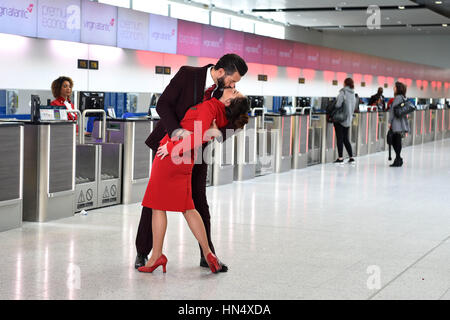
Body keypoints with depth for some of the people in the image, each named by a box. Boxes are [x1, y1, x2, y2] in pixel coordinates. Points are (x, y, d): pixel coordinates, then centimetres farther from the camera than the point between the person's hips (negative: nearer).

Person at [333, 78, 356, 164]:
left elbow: (338, 104, -21)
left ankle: (340, 158, 1)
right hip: (348, 119, 7)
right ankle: (351, 157, 13)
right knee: (346, 139, 14)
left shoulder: (343, 92, -14)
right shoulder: (353, 94, 9)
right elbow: (354, 108, 13)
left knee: (339, 139, 0)